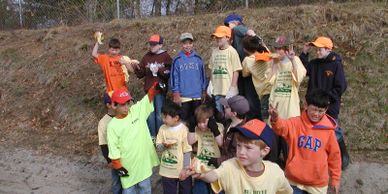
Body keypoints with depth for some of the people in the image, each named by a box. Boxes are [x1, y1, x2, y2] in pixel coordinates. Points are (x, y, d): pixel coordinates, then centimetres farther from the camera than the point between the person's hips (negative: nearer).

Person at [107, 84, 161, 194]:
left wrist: (156, 86, -33)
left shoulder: (137, 111, -6)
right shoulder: (112, 125, -13)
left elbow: (149, 97, -15)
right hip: (127, 166, -2)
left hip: (144, 162, 3)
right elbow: (113, 149, -10)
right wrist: (118, 167, -8)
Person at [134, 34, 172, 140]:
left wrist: (159, 70, -18)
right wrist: (137, 68, -9)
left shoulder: (165, 57, -1)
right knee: (150, 114, 8)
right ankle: (152, 136, 20)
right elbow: (140, 74, 10)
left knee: (159, 114, 3)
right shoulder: (146, 57, 9)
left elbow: (169, 73, -8)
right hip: (148, 89, 4)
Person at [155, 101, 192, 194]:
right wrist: (164, 145, -24)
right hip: (167, 170, 3)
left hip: (182, 170, -3)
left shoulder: (184, 130, -17)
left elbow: (187, 151, -13)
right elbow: (158, 147, -1)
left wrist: (185, 170, -11)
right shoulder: (162, 128, -5)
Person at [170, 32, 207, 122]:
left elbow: (202, 75, 8)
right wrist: (176, 94, -6)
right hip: (183, 97, -2)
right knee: (185, 119, 5)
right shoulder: (177, 60, -2)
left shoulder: (198, 58, 4)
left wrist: (204, 91, 7)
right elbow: (174, 77, -2)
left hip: (197, 96, 2)